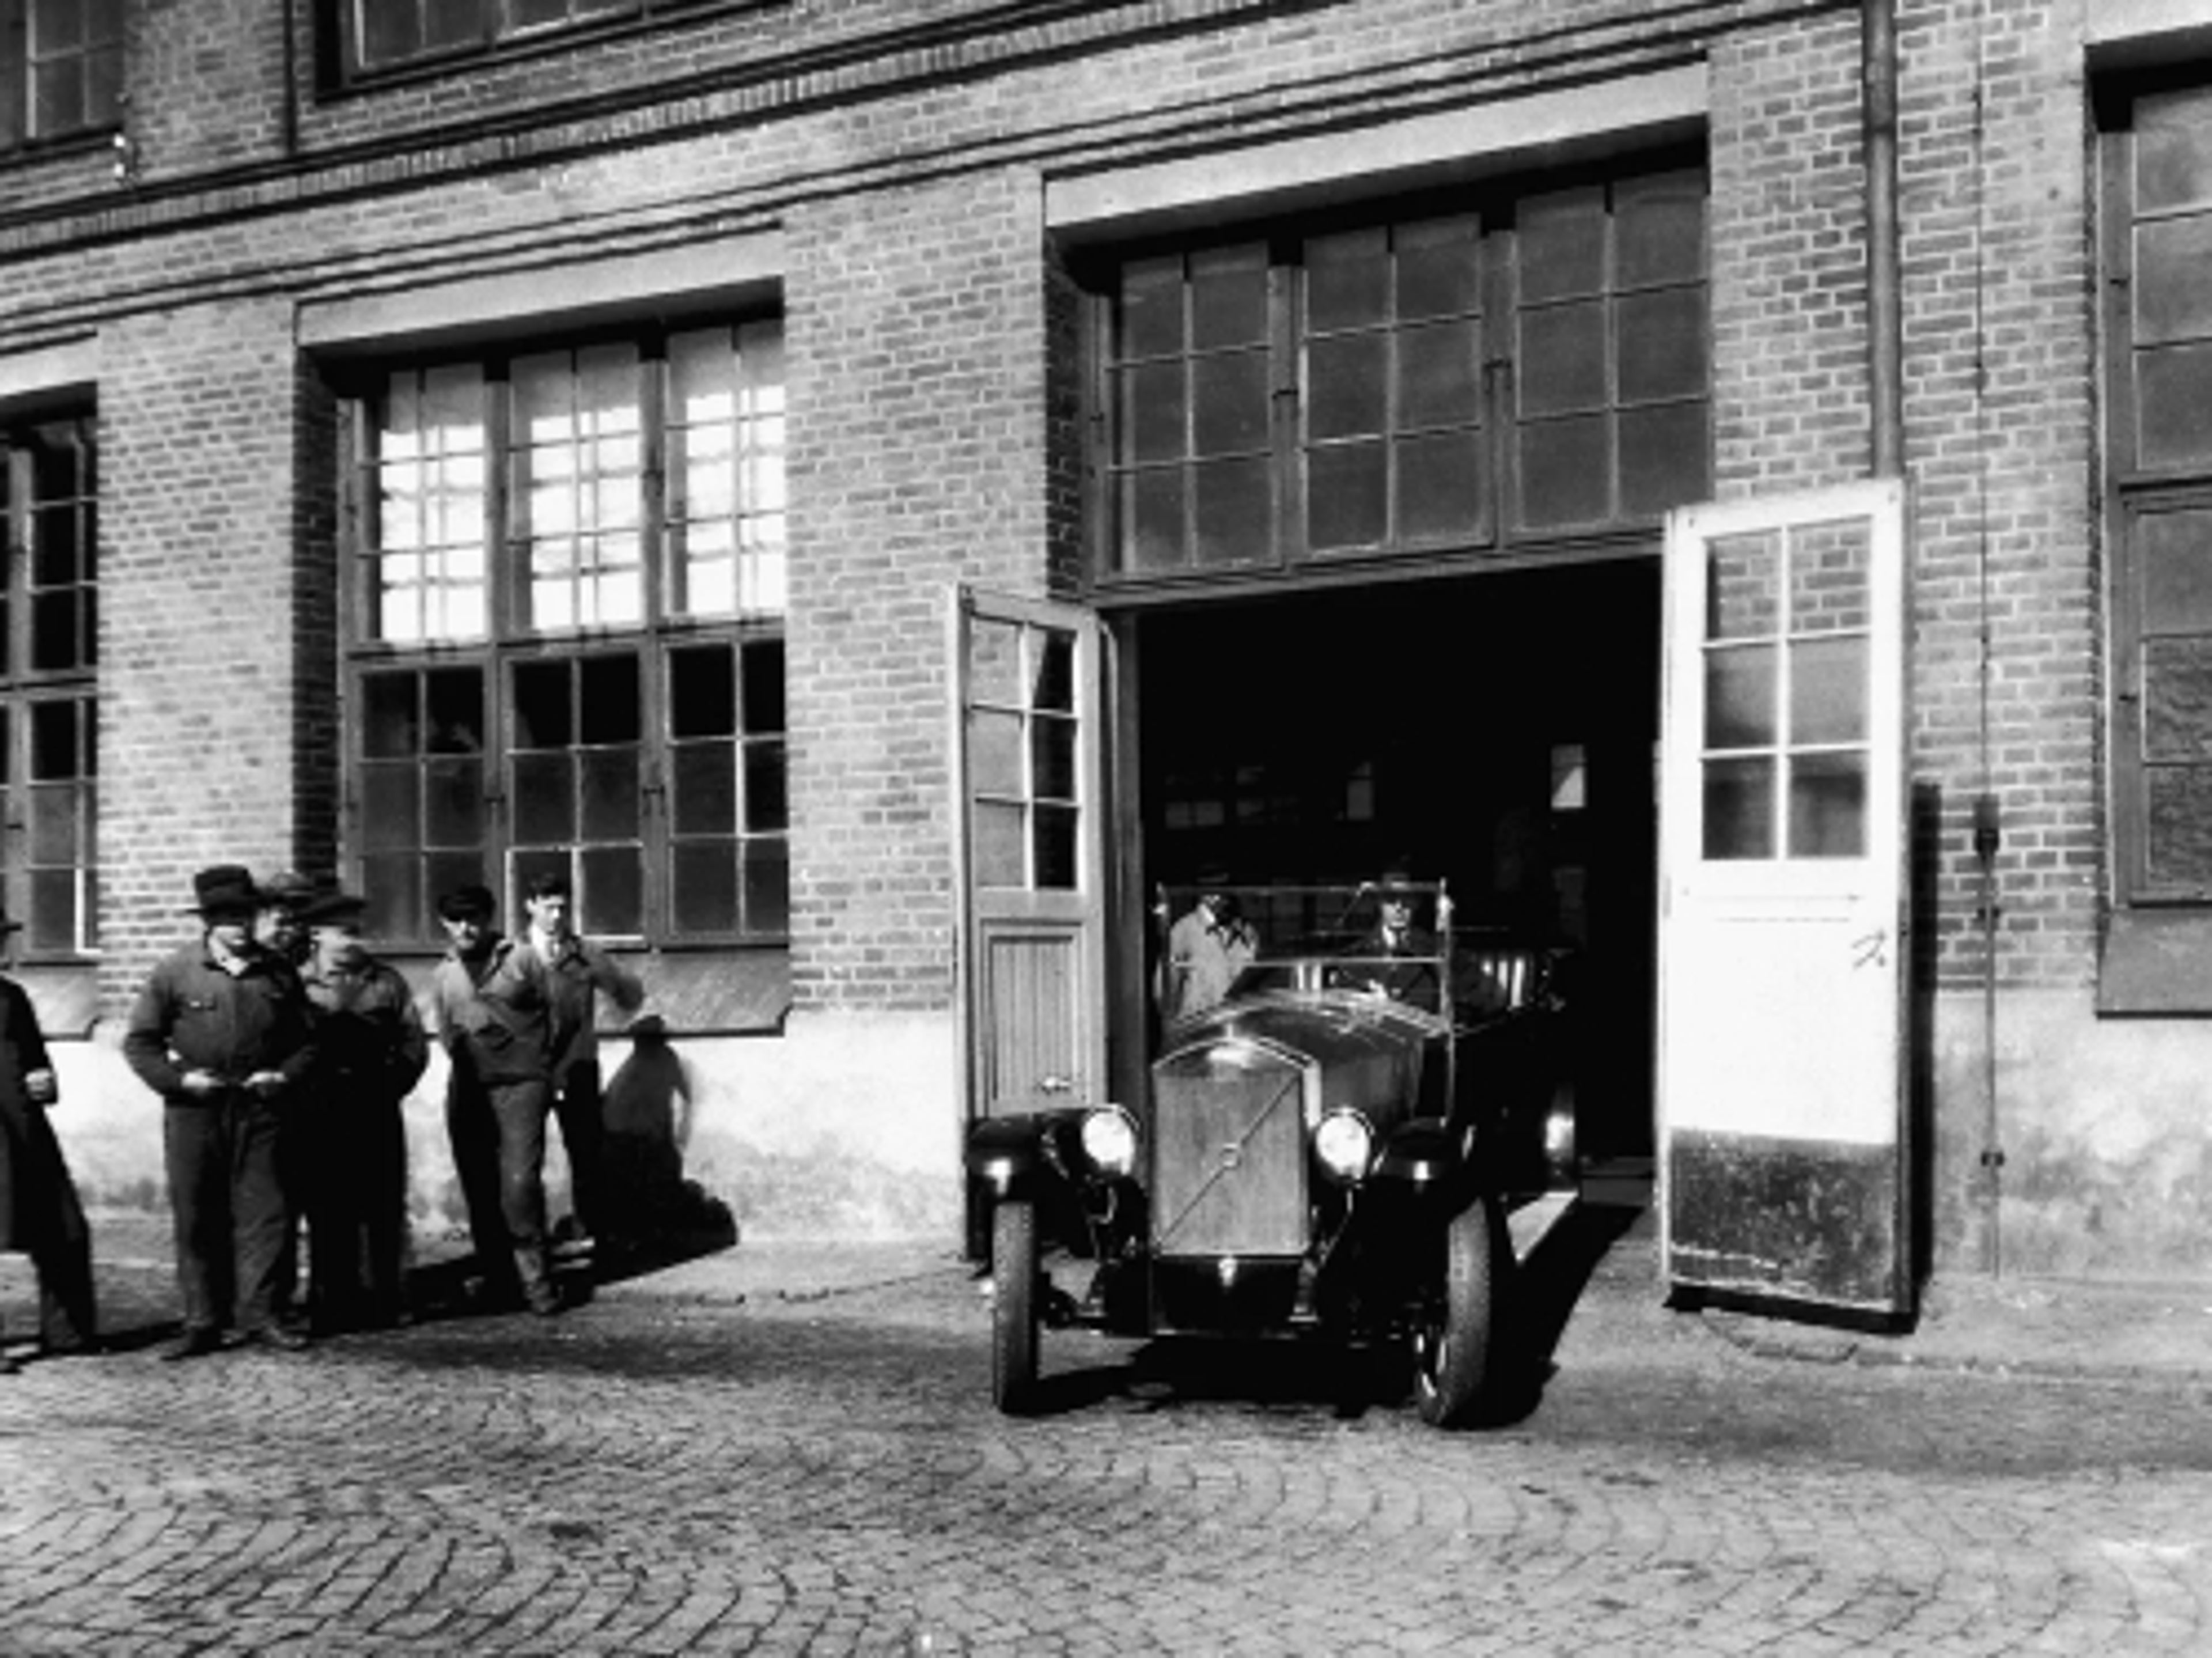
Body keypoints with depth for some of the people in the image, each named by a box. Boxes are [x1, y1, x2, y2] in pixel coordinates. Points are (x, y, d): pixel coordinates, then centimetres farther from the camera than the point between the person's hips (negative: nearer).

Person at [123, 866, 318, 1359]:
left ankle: (258, 1314, 7)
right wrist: (178, 1078, -10)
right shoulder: (176, 972, 0)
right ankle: (202, 1322, 10)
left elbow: (306, 1040, 14)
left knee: (262, 1212, -2)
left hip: (258, 1110, 1)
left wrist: (284, 1076, -4)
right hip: (193, 1114, -1)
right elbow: (139, 1041, 4)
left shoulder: (278, 973, 6)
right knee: (197, 1220, 3)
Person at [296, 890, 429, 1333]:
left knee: (385, 1209, 3)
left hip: (379, 1113, 2)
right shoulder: (300, 984, 2)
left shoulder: (386, 981, 9)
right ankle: (335, 1304, 9)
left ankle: (386, 1300, 11)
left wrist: (389, 1087, 1)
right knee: (330, 1213, 2)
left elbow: (414, 1045, 9)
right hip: (323, 1116, -2)